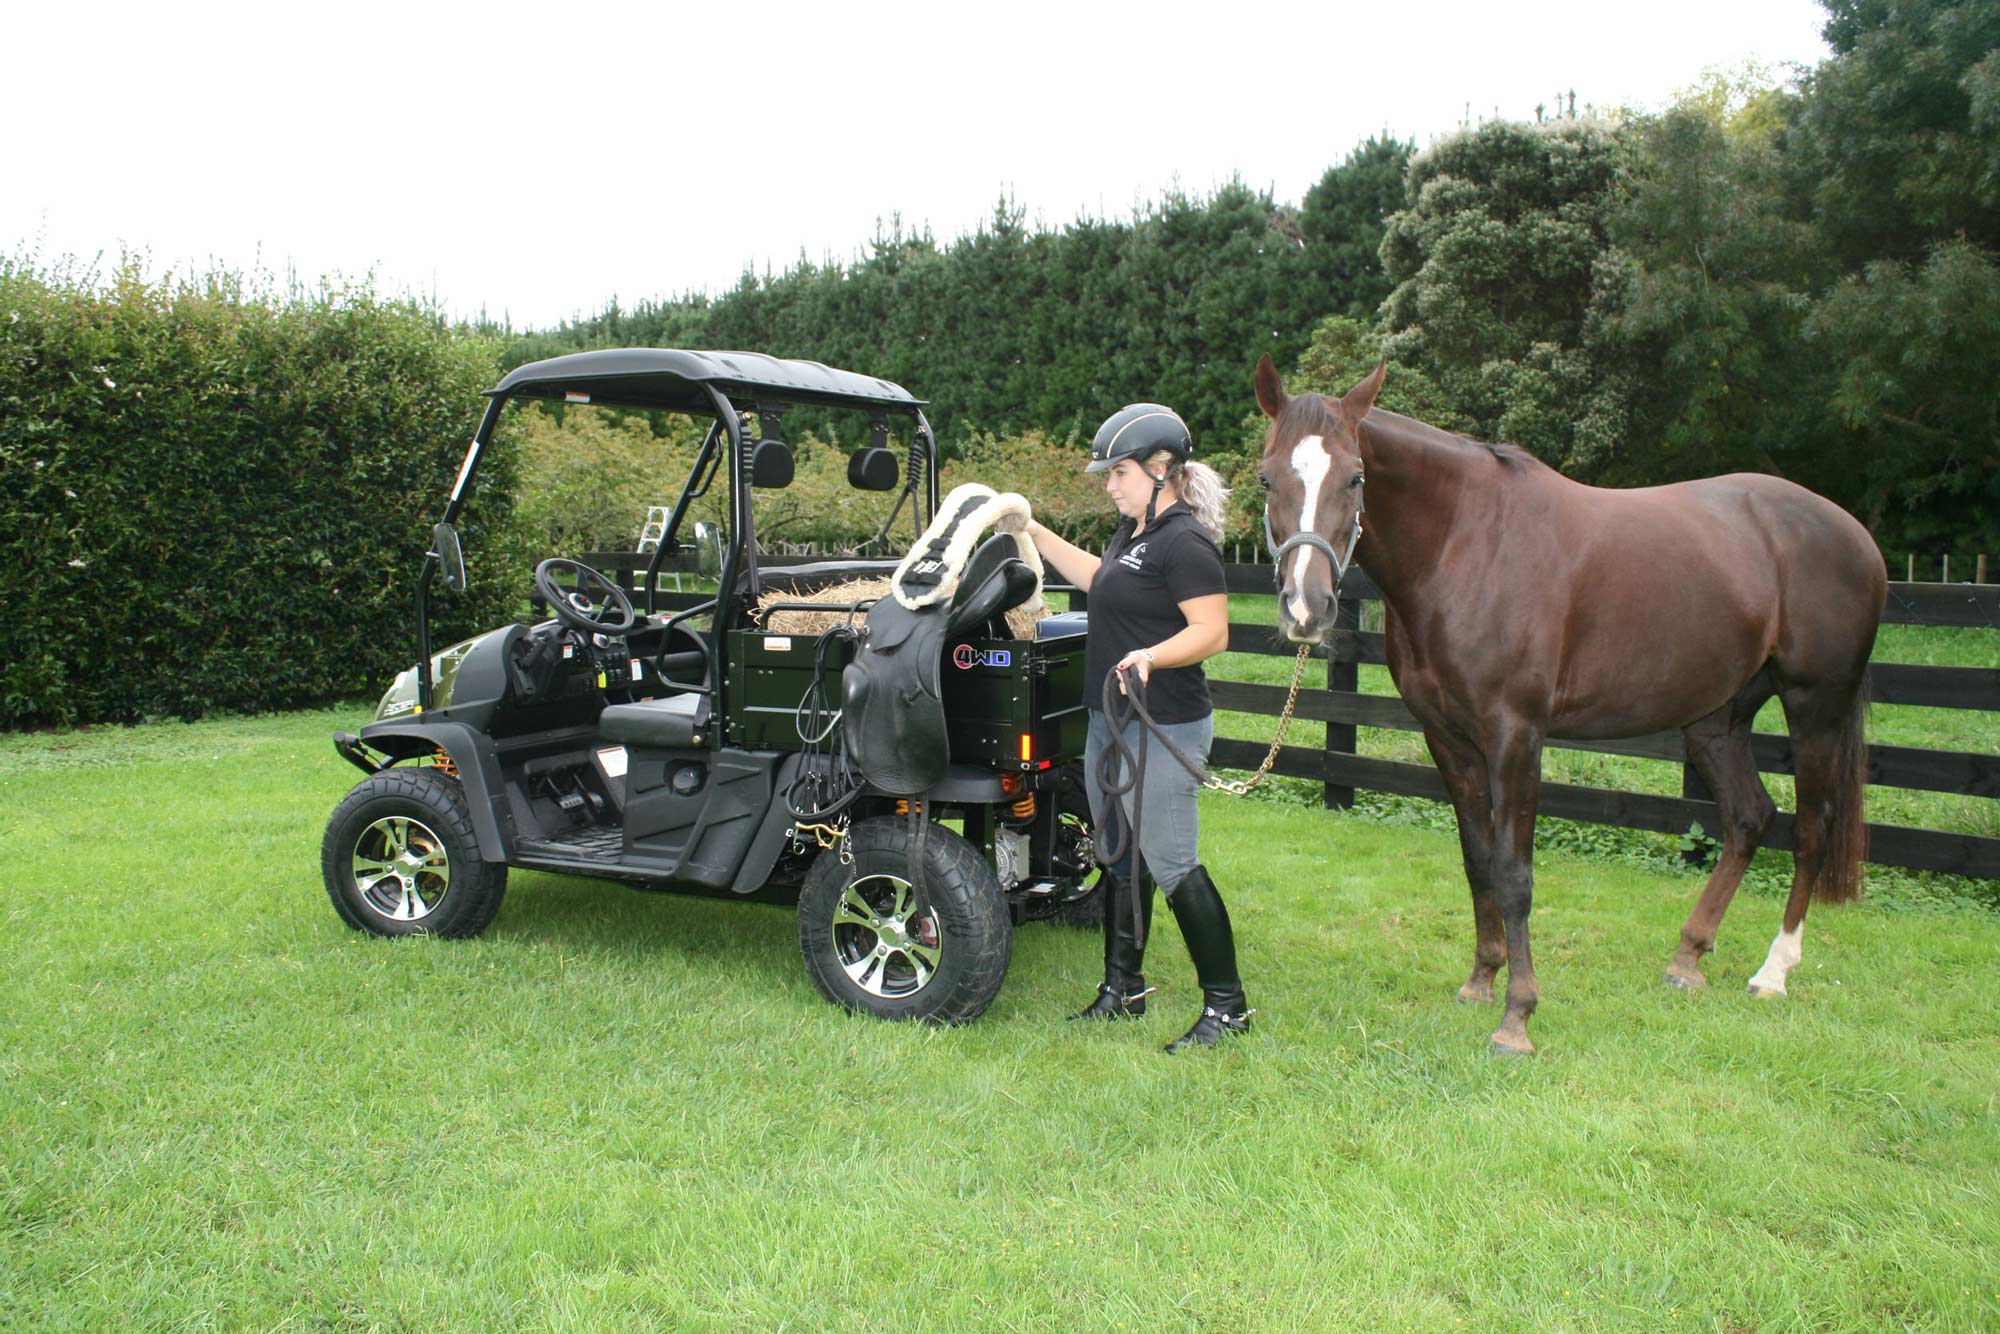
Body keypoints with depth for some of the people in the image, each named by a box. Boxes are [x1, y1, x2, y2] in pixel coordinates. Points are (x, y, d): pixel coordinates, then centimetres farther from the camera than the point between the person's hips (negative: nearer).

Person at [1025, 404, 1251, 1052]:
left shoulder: (1184, 541, -17)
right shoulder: (1133, 530, 13)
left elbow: (1212, 633, -23)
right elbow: (1097, 578, 32)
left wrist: (1150, 656, -37)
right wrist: (1034, 532, 29)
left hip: (1163, 730, -10)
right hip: (1110, 723, 10)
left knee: (1172, 865, -5)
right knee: (1120, 859, 17)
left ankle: (1227, 1005, 8)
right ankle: (1123, 990, 30)